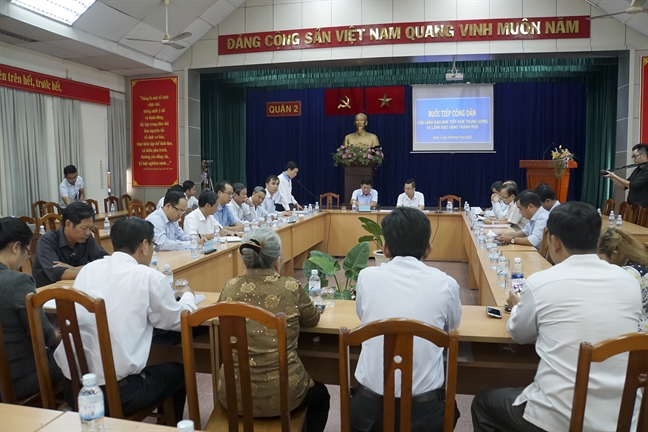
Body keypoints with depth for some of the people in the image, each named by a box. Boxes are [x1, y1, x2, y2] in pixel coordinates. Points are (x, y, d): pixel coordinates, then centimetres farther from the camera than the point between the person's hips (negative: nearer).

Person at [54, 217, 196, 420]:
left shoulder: (88, 269, 5)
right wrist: (188, 295, 24)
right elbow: (177, 321, 4)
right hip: (116, 391, -5)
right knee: (177, 372, 22)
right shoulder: (149, 277, -10)